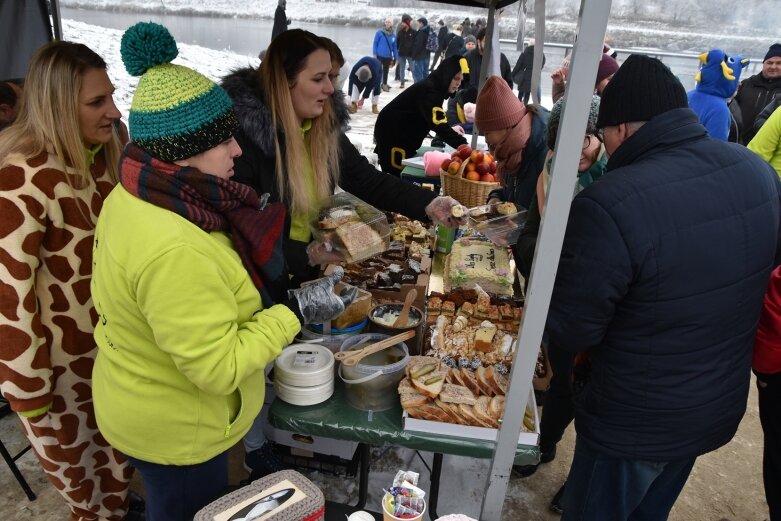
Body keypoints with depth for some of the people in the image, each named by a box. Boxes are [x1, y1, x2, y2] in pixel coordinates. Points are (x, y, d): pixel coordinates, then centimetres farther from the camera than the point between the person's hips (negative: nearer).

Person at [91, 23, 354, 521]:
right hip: (177, 432, -8)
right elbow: (220, 367, -33)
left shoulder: (133, 198, -6)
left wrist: (246, 229, -1)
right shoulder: (174, 251, -38)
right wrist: (297, 310, -27)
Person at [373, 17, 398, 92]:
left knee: (386, 70, 16)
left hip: (388, 56, 4)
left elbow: (394, 47, 8)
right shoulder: (379, 32, -8)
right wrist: (374, 54, -12)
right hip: (379, 55, -4)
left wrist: (396, 58, 7)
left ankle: (384, 84, 30)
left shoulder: (393, 35, 3)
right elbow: (375, 43, -6)